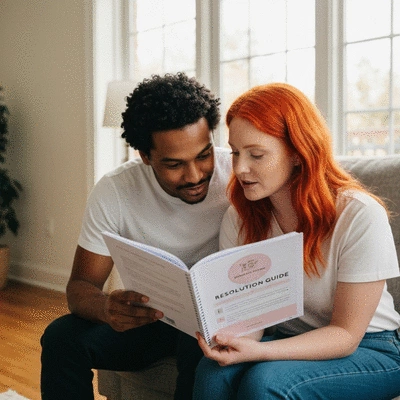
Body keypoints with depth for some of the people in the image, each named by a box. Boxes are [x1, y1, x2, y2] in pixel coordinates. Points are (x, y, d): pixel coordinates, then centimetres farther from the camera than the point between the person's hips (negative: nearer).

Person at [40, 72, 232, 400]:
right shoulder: (113, 192, -15)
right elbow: (81, 285, -11)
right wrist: (105, 307, -37)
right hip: (145, 315, 2)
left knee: (203, 344, -35)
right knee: (61, 337, -20)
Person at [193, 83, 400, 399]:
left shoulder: (360, 216, -22)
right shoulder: (239, 218, -7)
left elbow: (346, 334, -19)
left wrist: (258, 351, -34)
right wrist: (226, 334, -30)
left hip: (368, 349, -3)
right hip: (291, 340, 4)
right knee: (212, 372, -28)